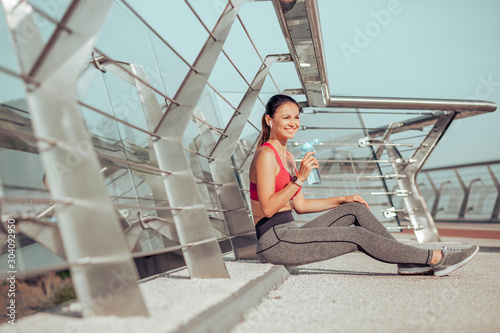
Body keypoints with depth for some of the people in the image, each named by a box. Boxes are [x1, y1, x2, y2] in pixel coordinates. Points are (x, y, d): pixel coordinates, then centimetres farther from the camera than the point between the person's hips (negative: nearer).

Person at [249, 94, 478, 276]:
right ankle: (436, 258, -2)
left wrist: (343, 200, 14)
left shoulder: (287, 157, 16)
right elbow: (267, 208, -20)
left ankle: (409, 262, 0)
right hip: (274, 241, -9)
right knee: (357, 236, -12)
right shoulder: (266, 155, -13)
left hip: (289, 235, 9)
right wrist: (300, 179, -24)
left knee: (354, 209, 2)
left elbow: (300, 205, 17)